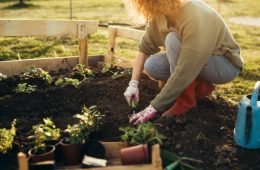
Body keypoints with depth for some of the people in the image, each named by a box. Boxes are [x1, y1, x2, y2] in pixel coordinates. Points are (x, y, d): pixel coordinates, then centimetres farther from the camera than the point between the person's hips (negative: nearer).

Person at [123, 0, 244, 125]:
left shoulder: (196, 20, -35)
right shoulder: (160, 13, -13)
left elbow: (184, 72, -35)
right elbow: (145, 47, -5)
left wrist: (154, 107, -30)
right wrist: (133, 84, -14)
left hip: (226, 65, -7)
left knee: (173, 39, -30)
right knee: (151, 66, -14)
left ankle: (186, 101, -15)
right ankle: (200, 86, 3)